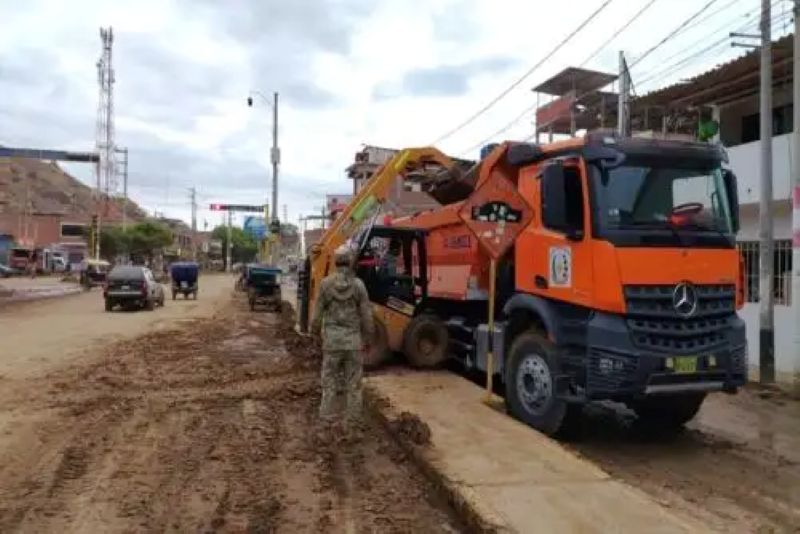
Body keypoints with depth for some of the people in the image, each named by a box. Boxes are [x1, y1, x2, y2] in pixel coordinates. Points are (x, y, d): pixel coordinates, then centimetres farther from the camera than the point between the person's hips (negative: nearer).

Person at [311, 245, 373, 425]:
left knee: (329, 378, 11)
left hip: (332, 338, 0)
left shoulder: (326, 283, -6)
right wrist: (367, 338, 8)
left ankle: (326, 415, 14)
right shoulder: (358, 284, -6)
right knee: (353, 381, 10)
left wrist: (315, 331, 15)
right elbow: (366, 314, -3)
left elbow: (318, 311, -1)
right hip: (353, 338, 0)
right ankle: (352, 416, 16)